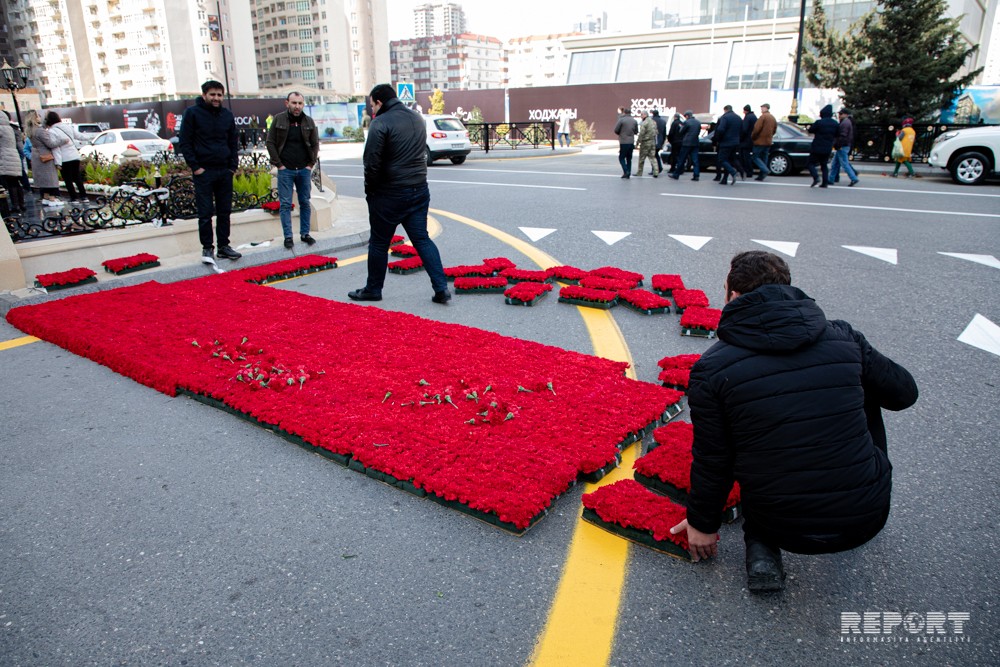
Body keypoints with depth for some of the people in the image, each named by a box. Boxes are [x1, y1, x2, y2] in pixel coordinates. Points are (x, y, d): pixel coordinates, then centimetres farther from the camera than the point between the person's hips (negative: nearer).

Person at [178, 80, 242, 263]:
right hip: (203, 171, -4)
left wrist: (233, 166, 5)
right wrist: (195, 167, -11)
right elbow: (185, 143, -4)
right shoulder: (192, 113, -3)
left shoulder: (227, 115, 10)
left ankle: (224, 246, 17)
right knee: (205, 212, 0)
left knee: (225, 211, 8)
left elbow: (233, 143, 15)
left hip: (225, 171, 4)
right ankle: (207, 248, 8)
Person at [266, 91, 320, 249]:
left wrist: (311, 163, -1)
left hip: (304, 170, 2)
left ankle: (305, 233, 17)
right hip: (285, 170, -2)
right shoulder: (279, 119, -2)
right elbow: (270, 143, -1)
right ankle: (288, 236, 6)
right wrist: (278, 164, -7)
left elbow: (315, 144, 8)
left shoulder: (309, 122, 4)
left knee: (305, 203, 8)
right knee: (285, 204, 0)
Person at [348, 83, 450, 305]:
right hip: (419, 190, 7)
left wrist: (370, 190, -4)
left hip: (389, 194, -6)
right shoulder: (417, 118, 12)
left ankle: (373, 289, 21)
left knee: (379, 243, 8)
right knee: (422, 239, 8)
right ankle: (441, 288, -1)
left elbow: (372, 162, -15)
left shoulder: (380, 122, -13)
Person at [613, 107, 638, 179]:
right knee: (629, 158, 12)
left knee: (621, 158, 3)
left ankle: (626, 171, -13)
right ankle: (628, 173, 12)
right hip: (631, 142, 5)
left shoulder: (621, 120, -9)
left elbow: (616, 130, -5)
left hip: (623, 142, -5)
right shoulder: (634, 121, 7)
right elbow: (636, 132, 12)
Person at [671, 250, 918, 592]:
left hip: (785, 529, -2)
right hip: (869, 518, 2)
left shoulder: (711, 368, -10)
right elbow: (904, 392, 12)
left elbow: (712, 461, -4)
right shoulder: (843, 336, -3)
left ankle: (761, 548, 14)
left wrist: (702, 522, 12)